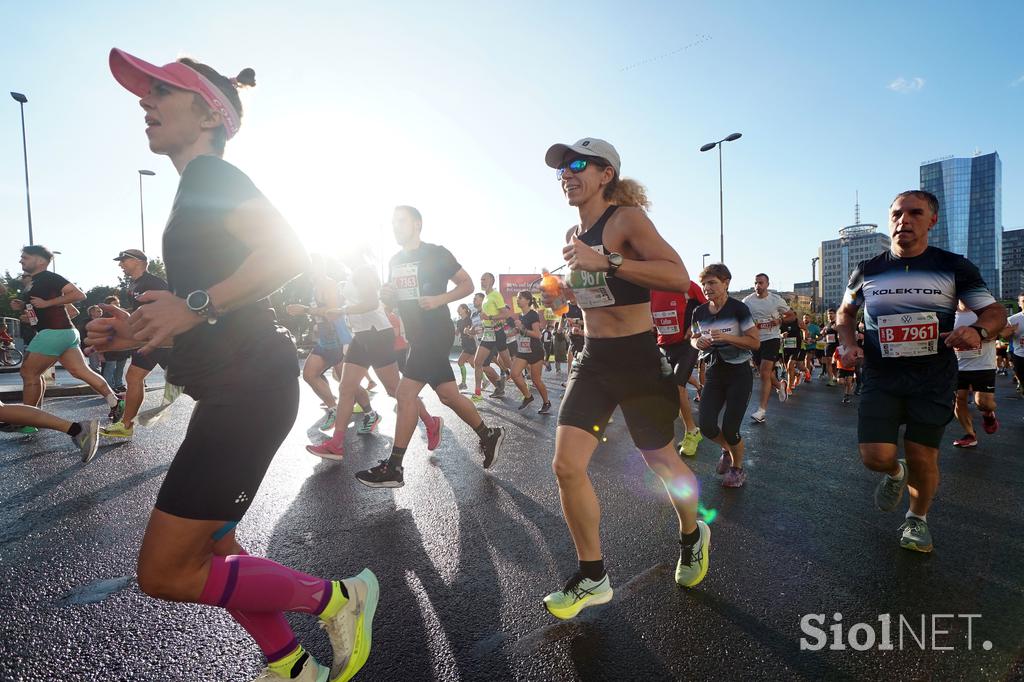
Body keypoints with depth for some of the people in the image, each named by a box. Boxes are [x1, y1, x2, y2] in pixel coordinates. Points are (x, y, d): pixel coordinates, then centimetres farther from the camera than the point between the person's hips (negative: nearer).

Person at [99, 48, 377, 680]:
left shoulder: (210, 174, -5)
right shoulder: (200, 192, 23)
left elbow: (289, 253, -24)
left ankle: (340, 597, 11)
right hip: (235, 388, 10)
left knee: (165, 572, -3)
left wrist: (195, 305, -23)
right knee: (209, 551, 18)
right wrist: (141, 332, 13)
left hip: (248, 387, -10)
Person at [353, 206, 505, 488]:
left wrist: (439, 299, -18)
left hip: (436, 333, -8)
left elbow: (467, 284, -4)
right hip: (417, 335, 8)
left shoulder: (436, 254, -5)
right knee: (448, 394, 8)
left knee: (406, 392, -13)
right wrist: (386, 293, 2)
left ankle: (394, 468, -5)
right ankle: (489, 435, 26)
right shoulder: (395, 260, 15)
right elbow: (395, 297, 25)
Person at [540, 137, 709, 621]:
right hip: (592, 360, 6)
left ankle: (693, 536, 47)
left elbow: (678, 277, -25)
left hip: (637, 358, -6)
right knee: (566, 466, -4)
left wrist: (606, 261, -31)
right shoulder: (574, 234, 11)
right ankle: (592, 578, 17)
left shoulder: (627, 218, -11)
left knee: (661, 462, 13)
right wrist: (563, 292, 8)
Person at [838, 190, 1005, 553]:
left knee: (923, 459, 5)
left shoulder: (954, 267, -2)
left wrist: (979, 330, -21)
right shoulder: (867, 271, 1)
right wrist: (849, 344, -3)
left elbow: (995, 311, 3)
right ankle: (895, 473, 30)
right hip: (881, 379, 1)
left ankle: (917, 519, 33)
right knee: (875, 457, -9)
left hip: (934, 382, 0)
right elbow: (846, 311, 16)